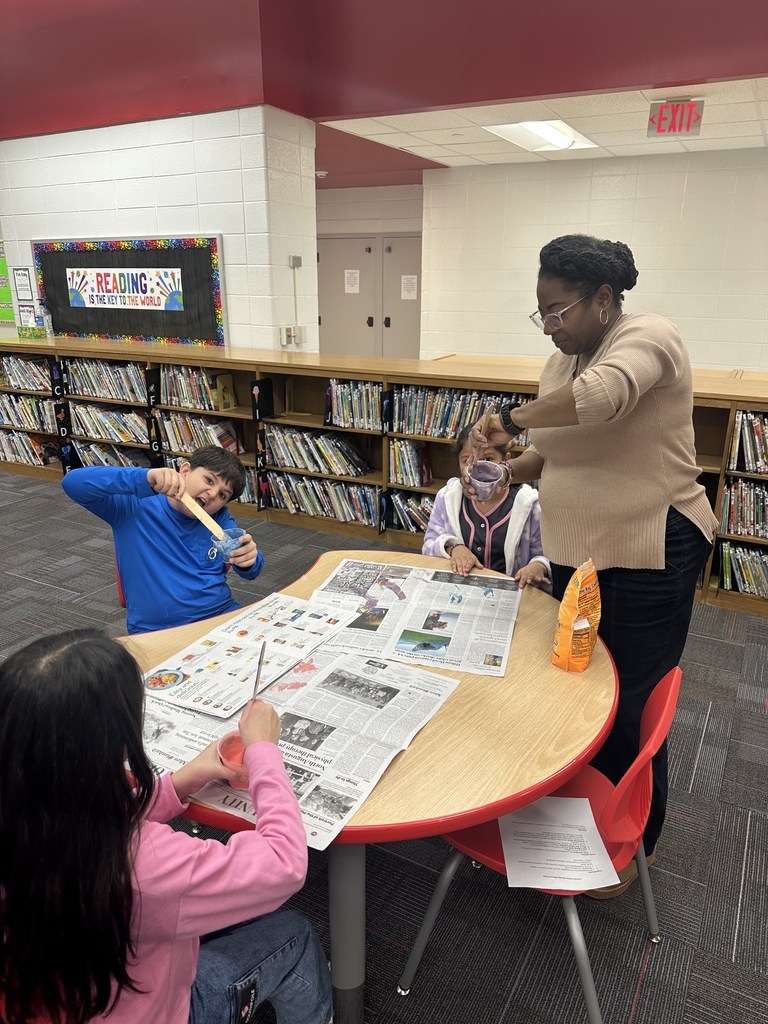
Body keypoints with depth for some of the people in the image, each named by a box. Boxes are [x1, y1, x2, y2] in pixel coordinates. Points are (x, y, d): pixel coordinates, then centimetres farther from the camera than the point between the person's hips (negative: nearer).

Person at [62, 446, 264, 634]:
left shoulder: (219, 517, 9)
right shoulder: (137, 506, -3)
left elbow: (250, 570, 7)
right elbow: (73, 482, -16)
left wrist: (250, 559, -20)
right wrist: (145, 480, -30)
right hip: (157, 633, -3)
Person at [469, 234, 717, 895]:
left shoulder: (648, 338, -16)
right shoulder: (563, 361, 10)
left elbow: (602, 394, -38)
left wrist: (510, 418, -26)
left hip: (648, 558, -8)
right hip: (579, 552, 8)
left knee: (629, 706, 3)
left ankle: (635, 844, 28)